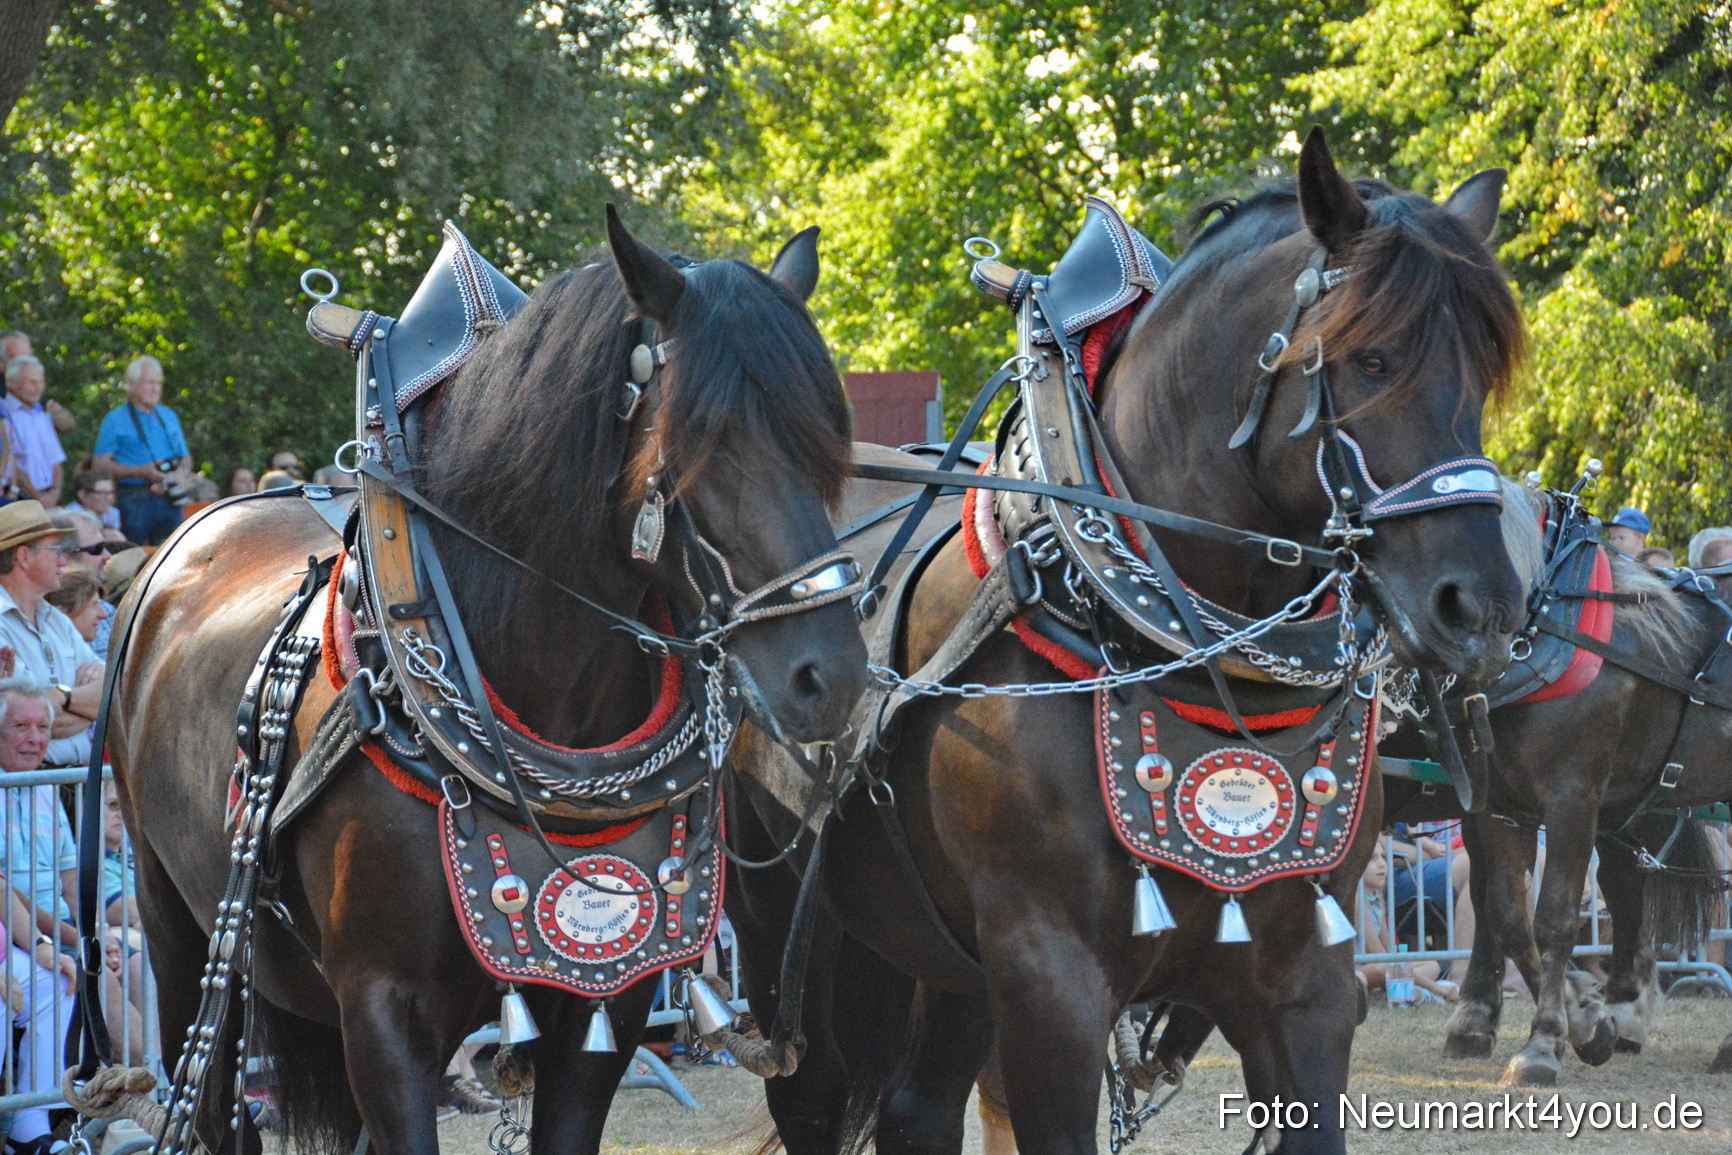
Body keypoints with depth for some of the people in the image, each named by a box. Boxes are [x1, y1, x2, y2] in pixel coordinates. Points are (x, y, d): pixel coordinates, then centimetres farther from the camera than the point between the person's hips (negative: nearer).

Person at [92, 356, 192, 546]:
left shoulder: (169, 416, 19)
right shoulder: (115, 420, 2)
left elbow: (186, 457, 24)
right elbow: (101, 464, -5)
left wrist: (182, 472, 0)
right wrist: (141, 472, -14)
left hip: (169, 501, 5)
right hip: (134, 500, -5)